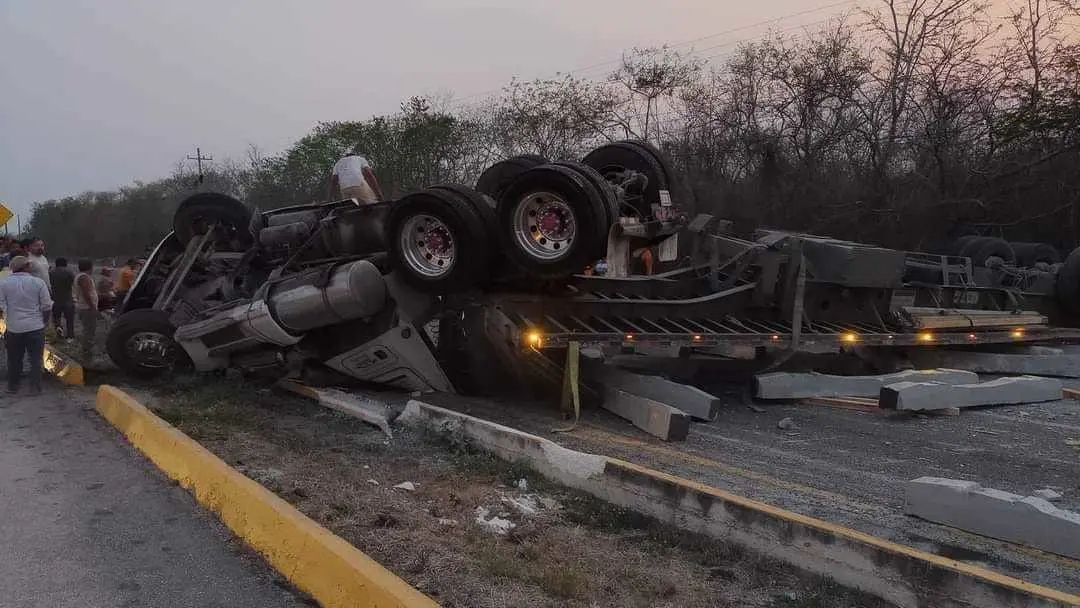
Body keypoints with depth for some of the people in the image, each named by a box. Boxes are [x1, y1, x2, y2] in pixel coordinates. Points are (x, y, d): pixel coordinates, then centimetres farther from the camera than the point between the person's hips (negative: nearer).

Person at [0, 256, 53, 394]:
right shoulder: (38, 282, -6)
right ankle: (35, 388, 9)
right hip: (35, 327, -1)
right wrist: (44, 321, 11)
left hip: (14, 328, 2)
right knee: (36, 359, 8)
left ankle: (12, 387, 24)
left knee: (14, 359, 15)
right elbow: (46, 306, -4)